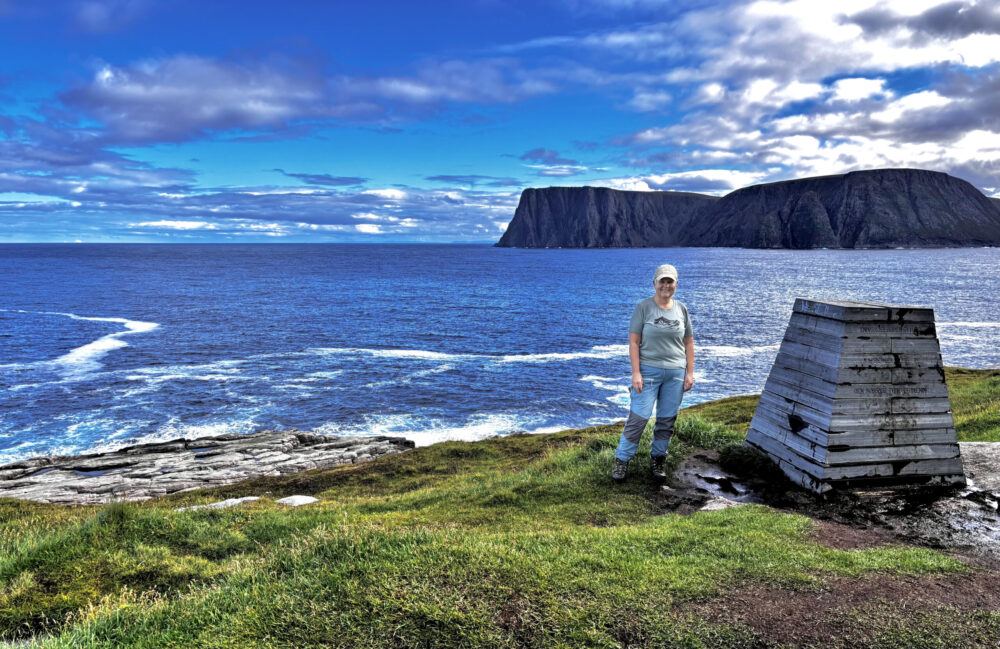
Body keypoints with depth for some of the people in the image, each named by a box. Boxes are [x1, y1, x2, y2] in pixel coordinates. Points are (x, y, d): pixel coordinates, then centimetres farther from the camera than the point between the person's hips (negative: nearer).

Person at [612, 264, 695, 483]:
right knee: (638, 417, -7)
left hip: (675, 373, 4)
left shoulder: (681, 309, 9)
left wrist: (690, 372, 7)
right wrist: (636, 373, -12)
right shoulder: (644, 307, -2)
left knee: (667, 420, 7)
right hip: (649, 370, -4)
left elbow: (689, 342, 13)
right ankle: (621, 461, 4)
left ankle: (657, 461, 22)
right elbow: (633, 341, -6)